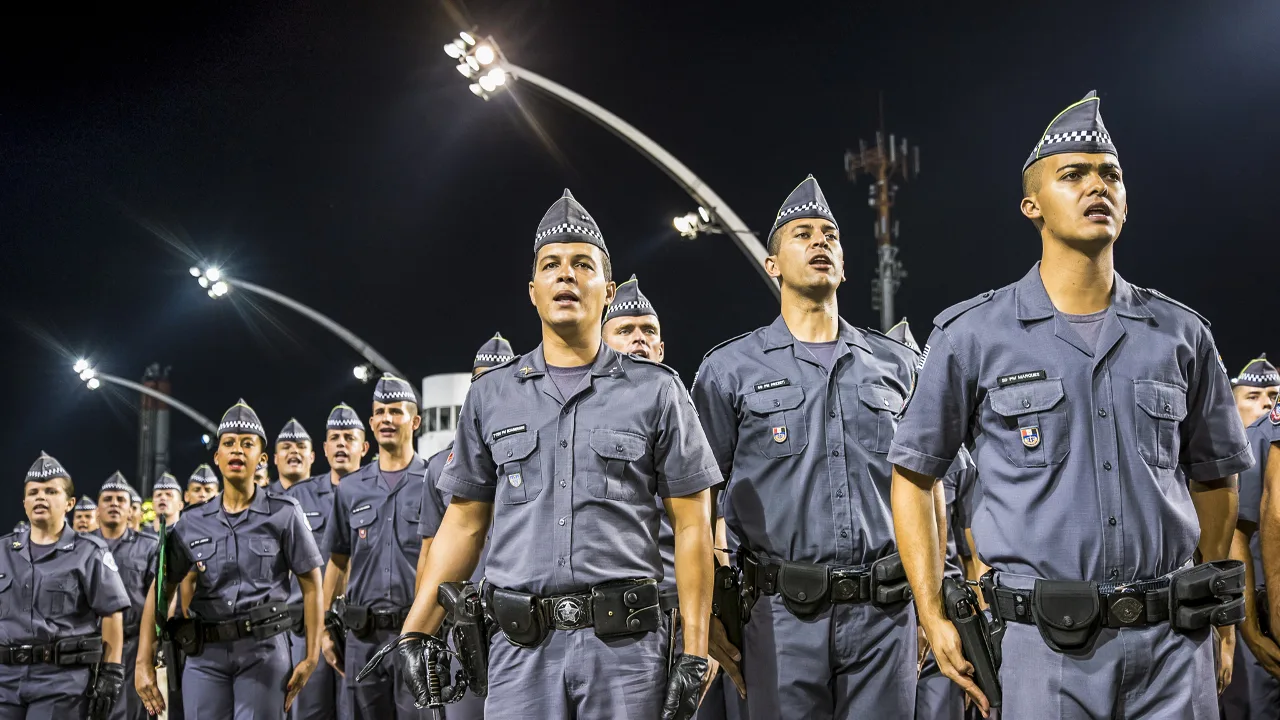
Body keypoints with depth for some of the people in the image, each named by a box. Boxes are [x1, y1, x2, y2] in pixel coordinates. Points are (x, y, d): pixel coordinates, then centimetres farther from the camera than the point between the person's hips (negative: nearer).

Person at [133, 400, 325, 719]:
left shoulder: (284, 515, 0)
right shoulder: (192, 524, 8)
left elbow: (312, 587, 0)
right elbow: (160, 592, 10)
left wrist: (311, 658, -5)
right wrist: (144, 663, 2)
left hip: (264, 651, -3)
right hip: (204, 656, 3)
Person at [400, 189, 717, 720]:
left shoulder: (655, 391, 4)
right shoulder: (491, 396, 11)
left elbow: (692, 525, 2)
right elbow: (464, 523, 14)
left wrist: (695, 653, -4)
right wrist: (415, 632, 6)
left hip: (625, 642, -1)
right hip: (522, 646, 2)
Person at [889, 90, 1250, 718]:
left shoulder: (1181, 334, 7)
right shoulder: (972, 336, 0)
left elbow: (1214, 476, 18)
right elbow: (914, 476, 5)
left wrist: (1217, 613, 17)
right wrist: (933, 617, 0)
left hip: (1173, 645, 2)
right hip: (1047, 646, -2)